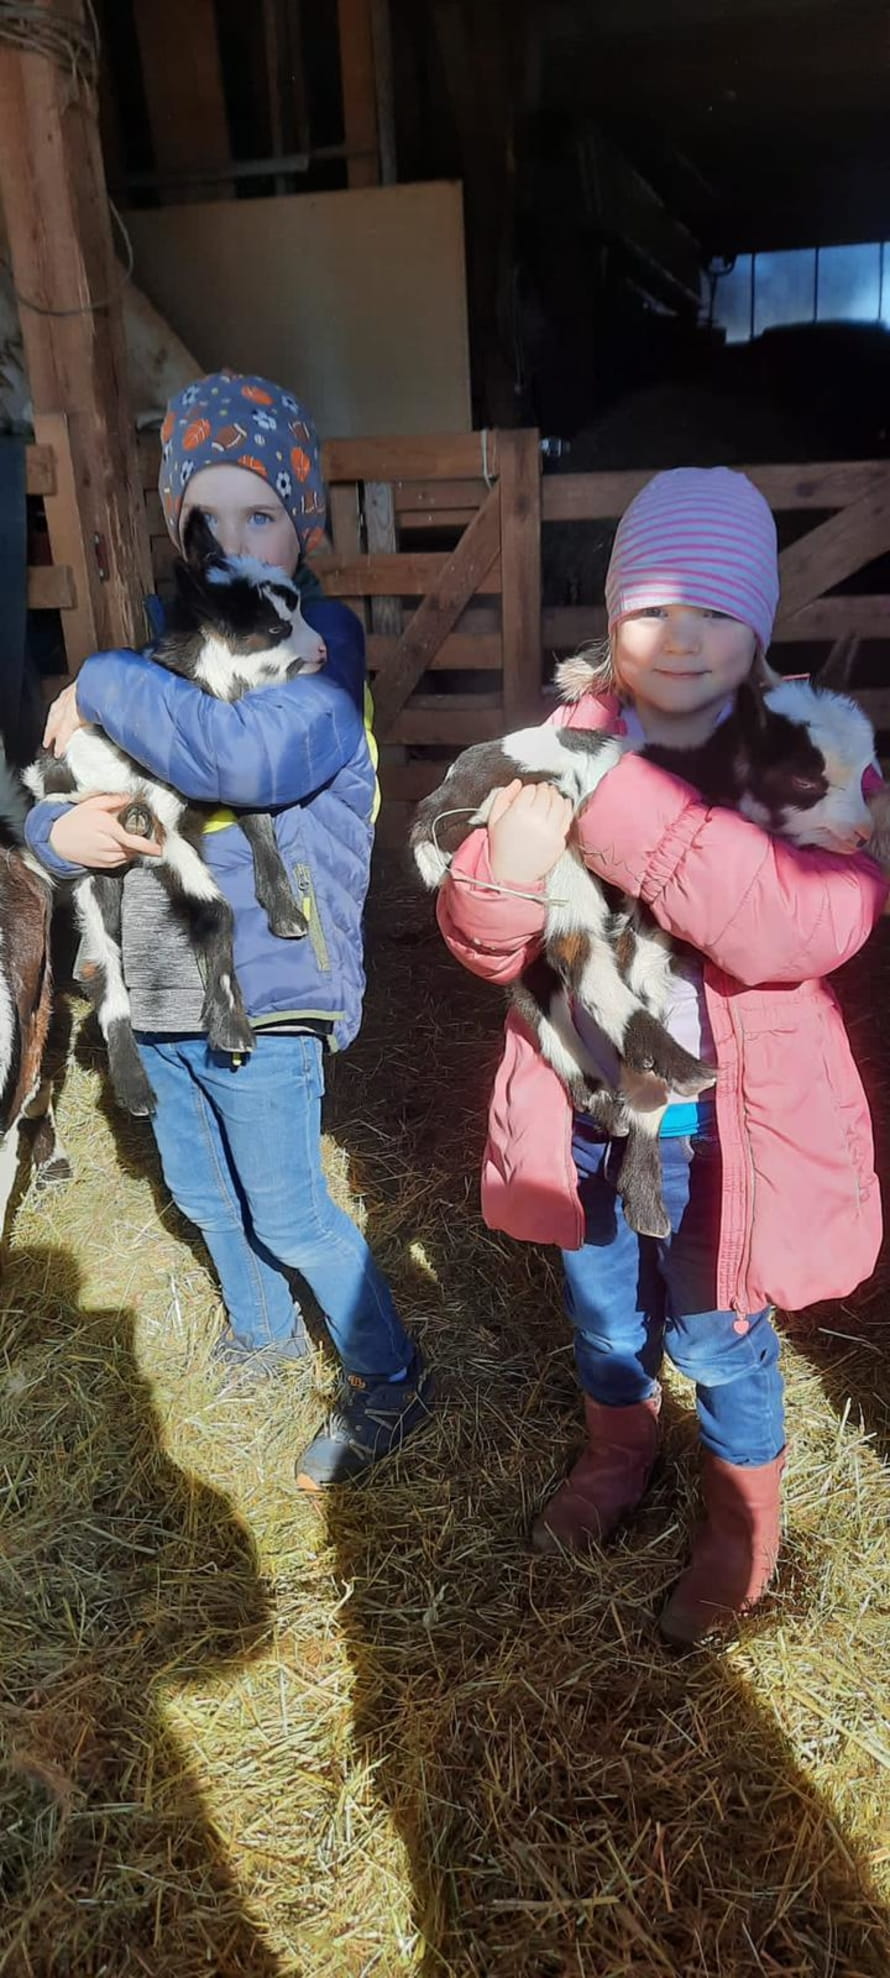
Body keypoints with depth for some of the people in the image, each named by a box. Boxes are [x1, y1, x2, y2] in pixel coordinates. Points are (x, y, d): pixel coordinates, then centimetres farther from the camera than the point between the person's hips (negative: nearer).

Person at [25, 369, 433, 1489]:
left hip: (264, 989, -7)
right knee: (202, 1189, 23)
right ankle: (262, 1332, 49)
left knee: (286, 1211, 4)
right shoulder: (172, 641, 7)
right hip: (163, 987, 7)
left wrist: (103, 689, -22)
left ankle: (390, 1383, 28)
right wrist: (62, 831, -13)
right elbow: (57, 794, 11)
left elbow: (252, 755, -35)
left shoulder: (320, 643, -13)